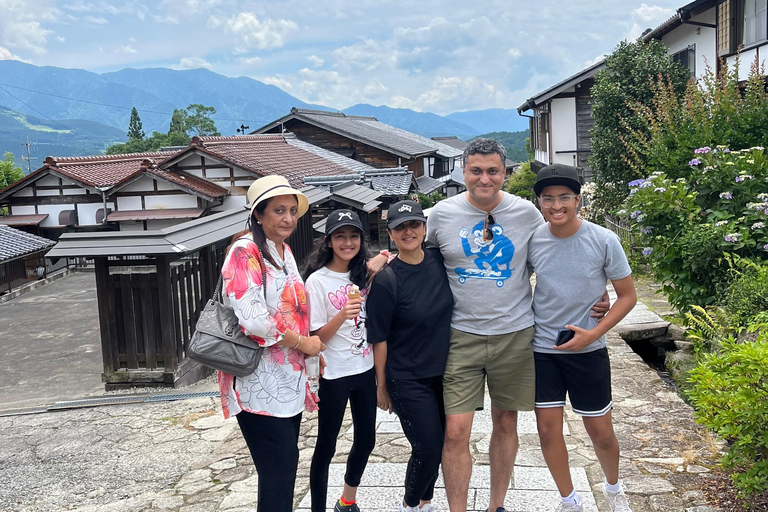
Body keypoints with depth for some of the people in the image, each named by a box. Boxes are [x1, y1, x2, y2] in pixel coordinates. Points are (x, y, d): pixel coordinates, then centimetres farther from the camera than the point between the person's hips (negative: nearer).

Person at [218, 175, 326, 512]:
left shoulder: (284, 250, 12)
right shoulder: (245, 252, -14)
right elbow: (252, 317, -24)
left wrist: (309, 349, 15)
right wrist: (303, 343, -13)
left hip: (287, 379, 8)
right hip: (260, 383, -8)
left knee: (286, 463, 14)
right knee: (279, 467, -3)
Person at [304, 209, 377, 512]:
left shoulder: (364, 273, 3)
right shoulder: (317, 280, -12)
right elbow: (317, 336, -12)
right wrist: (342, 314, -29)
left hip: (365, 370, 6)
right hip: (334, 375, -6)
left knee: (366, 440, 16)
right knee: (326, 446, 5)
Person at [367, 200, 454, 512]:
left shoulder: (440, 261, -3)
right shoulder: (386, 281, -15)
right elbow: (379, 339, -10)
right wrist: (381, 386, -6)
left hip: (443, 371, 5)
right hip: (408, 380, -5)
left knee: (439, 444, 14)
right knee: (428, 448, -3)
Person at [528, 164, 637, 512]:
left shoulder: (603, 241, -12)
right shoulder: (532, 241, -6)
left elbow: (627, 296, -4)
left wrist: (593, 333, -15)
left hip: (588, 350, -1)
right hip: (542, 350, 2)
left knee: (600, 432, 10)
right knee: (548, 429, 6)